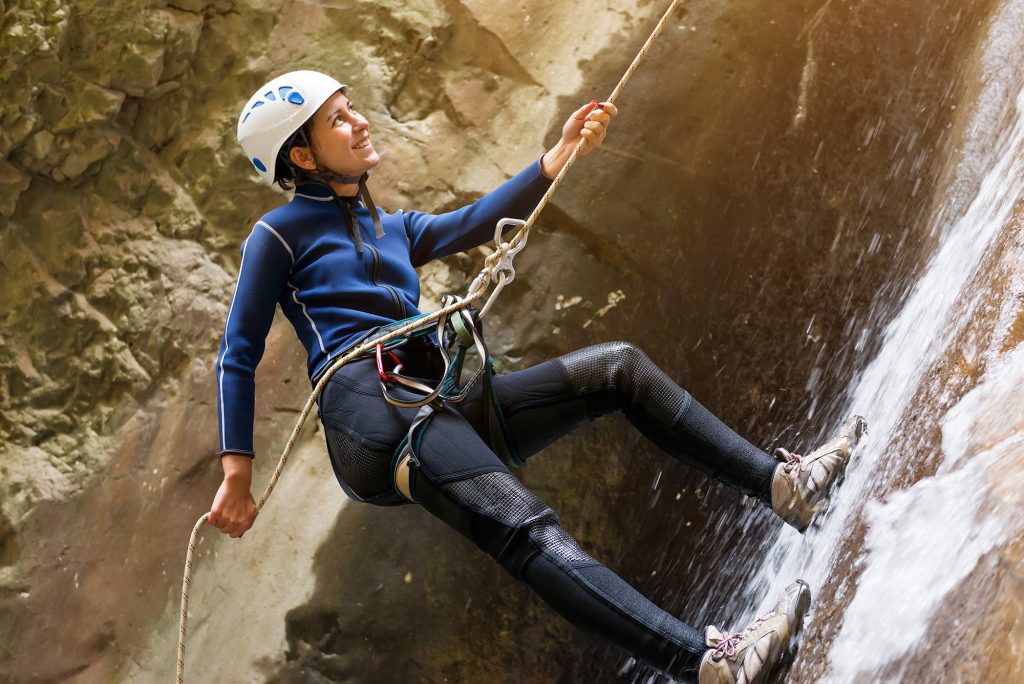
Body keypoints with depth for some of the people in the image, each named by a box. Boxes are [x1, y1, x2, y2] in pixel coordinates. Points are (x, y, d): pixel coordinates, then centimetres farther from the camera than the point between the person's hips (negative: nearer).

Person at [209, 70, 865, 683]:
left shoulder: (393, 229, 29)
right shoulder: (281, 233, 8)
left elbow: (474, 222, 16)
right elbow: (238, 357, 4)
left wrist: (563, 153, 9)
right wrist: (237, 473, -4)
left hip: (440, 406, 8)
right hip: (370, 409, -8)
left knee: (617, 365, -3)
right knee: (524, 526, -30)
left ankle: (780, 482, -14)